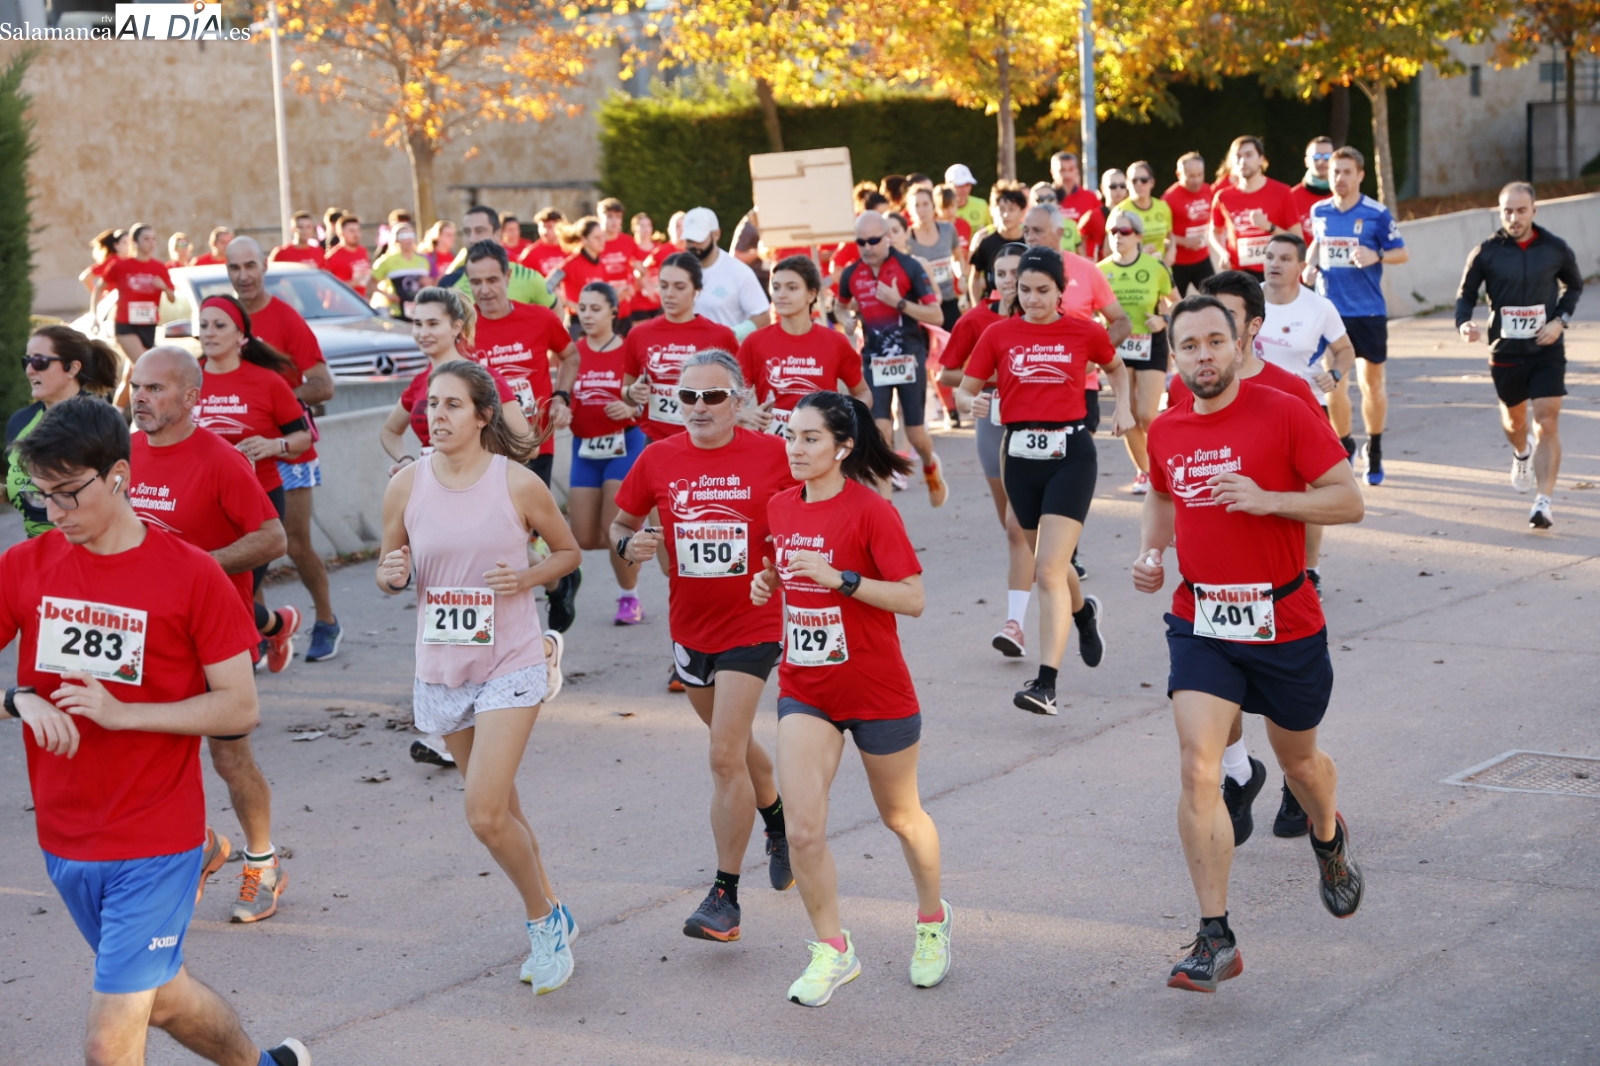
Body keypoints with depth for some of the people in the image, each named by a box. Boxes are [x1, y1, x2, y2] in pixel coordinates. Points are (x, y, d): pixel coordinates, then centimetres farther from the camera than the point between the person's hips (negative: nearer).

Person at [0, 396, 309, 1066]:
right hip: (64, 838, 5)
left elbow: (240, 709, -11)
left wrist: (123, 713, -21)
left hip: (155, 845, -5)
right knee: (161, 996, 22)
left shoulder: (191, 575, -12)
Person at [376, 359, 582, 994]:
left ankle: (544, 920, 11)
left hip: (511, 664, -4)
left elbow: (569, 551, 5)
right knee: (498, 810, 16)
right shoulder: (406, 488, -2)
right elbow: (388, 573, 9)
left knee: (485, 816, -14)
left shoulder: (519, 485, -10)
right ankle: (552, 916, 36)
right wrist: (392, 576, -14)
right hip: (441, 669, 4)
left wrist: (526, 578, -14)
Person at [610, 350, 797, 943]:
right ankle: (778, 821, 51)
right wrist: (629, 544, -12)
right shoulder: (658, 459, -1)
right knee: (733, 742, 22)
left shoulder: (771, 455, -9)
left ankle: (724, 896, -5)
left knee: (724, 755, -13)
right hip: (689, 626, 4)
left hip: (752, 624, -4)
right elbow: (621, 522, 10)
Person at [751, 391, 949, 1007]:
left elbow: (913, 599, -19)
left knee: (900, 815, 15)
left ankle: (933, 920, 41)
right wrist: (767, 580, 0)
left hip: (877, 692, -4)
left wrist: (838, 577, -28)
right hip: (805, 692, 4)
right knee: (804, 829, -9)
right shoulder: (782, 507, 3)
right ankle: (832, 950, 8)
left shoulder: (871, 511, -15)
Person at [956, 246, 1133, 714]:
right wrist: (972, 403, -16)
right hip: (1021, 453, 3)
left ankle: (1046, 683, -16)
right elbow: (964, 388, 6)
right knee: (1049, 563, 18)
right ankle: (1084, 612, 53)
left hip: (1070, 452, -3)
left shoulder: (1085, 332, 1)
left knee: (1049, 570, -15)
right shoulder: (998, 334, 2)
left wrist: (1123, 408, 8)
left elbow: (1116, 367, 22)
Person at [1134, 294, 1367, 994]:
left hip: (1285, 624, -2)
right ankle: (1215, 940, -10)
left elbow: (1349, 501, -10)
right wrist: (1150, 553, 5)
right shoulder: (1166, 433, 4)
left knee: (1298, 759, 18)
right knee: (1198, 771, -13)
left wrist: (1267, 499, -23)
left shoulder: (1284, 414, -10)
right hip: (1201, 626, 2)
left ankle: (1329, 838, 55)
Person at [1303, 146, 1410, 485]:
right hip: (1330, 310, 2)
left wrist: (1377, 257, -22)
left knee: (1373, 382, 7)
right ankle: (1343, 445, 21)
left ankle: (1374, 450, 23)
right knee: (1333, 383, 1)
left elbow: (1402, 253, -3)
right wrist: (1310, 265, 4)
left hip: (1369, 311, -2)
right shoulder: (1319, 212, 4)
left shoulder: (1377, 213, -7)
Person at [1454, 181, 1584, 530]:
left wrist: (1561, 320, -4)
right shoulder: (1486, 253, -7)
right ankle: (1522, 454, 55)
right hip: (1505, 351, 1)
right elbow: (1466, 293, 2)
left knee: (1547, 424, -12)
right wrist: (1464, 323, -18)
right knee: (1514, 419, 19)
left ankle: (1543, 501, -12)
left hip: (1546, 348, -1)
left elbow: (1574, 285, 12)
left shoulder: (1556, 249, -4)